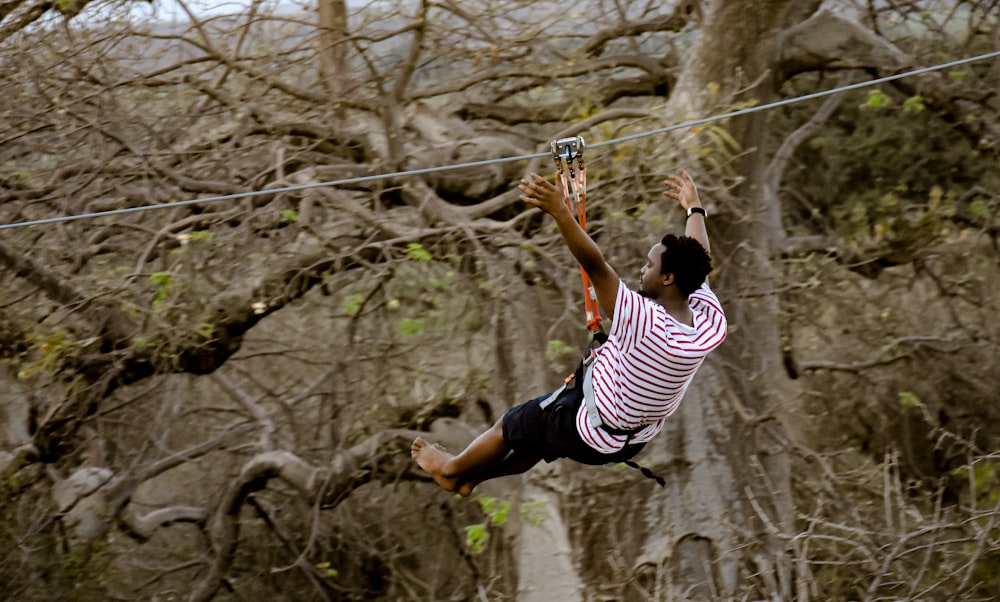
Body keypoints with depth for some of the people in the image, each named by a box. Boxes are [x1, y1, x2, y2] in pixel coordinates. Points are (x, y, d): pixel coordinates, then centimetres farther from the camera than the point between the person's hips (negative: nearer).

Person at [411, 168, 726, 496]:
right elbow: (695, 260, 2)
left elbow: (595, 266, -42)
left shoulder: (644, 322, -37)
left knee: (509, 425, 19)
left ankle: (452, 469, 44)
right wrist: (694, 208, 18)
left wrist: (559, 211, -44)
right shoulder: (711, 322, -16)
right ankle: (473, 477, 47)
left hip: (592, 436, -7)